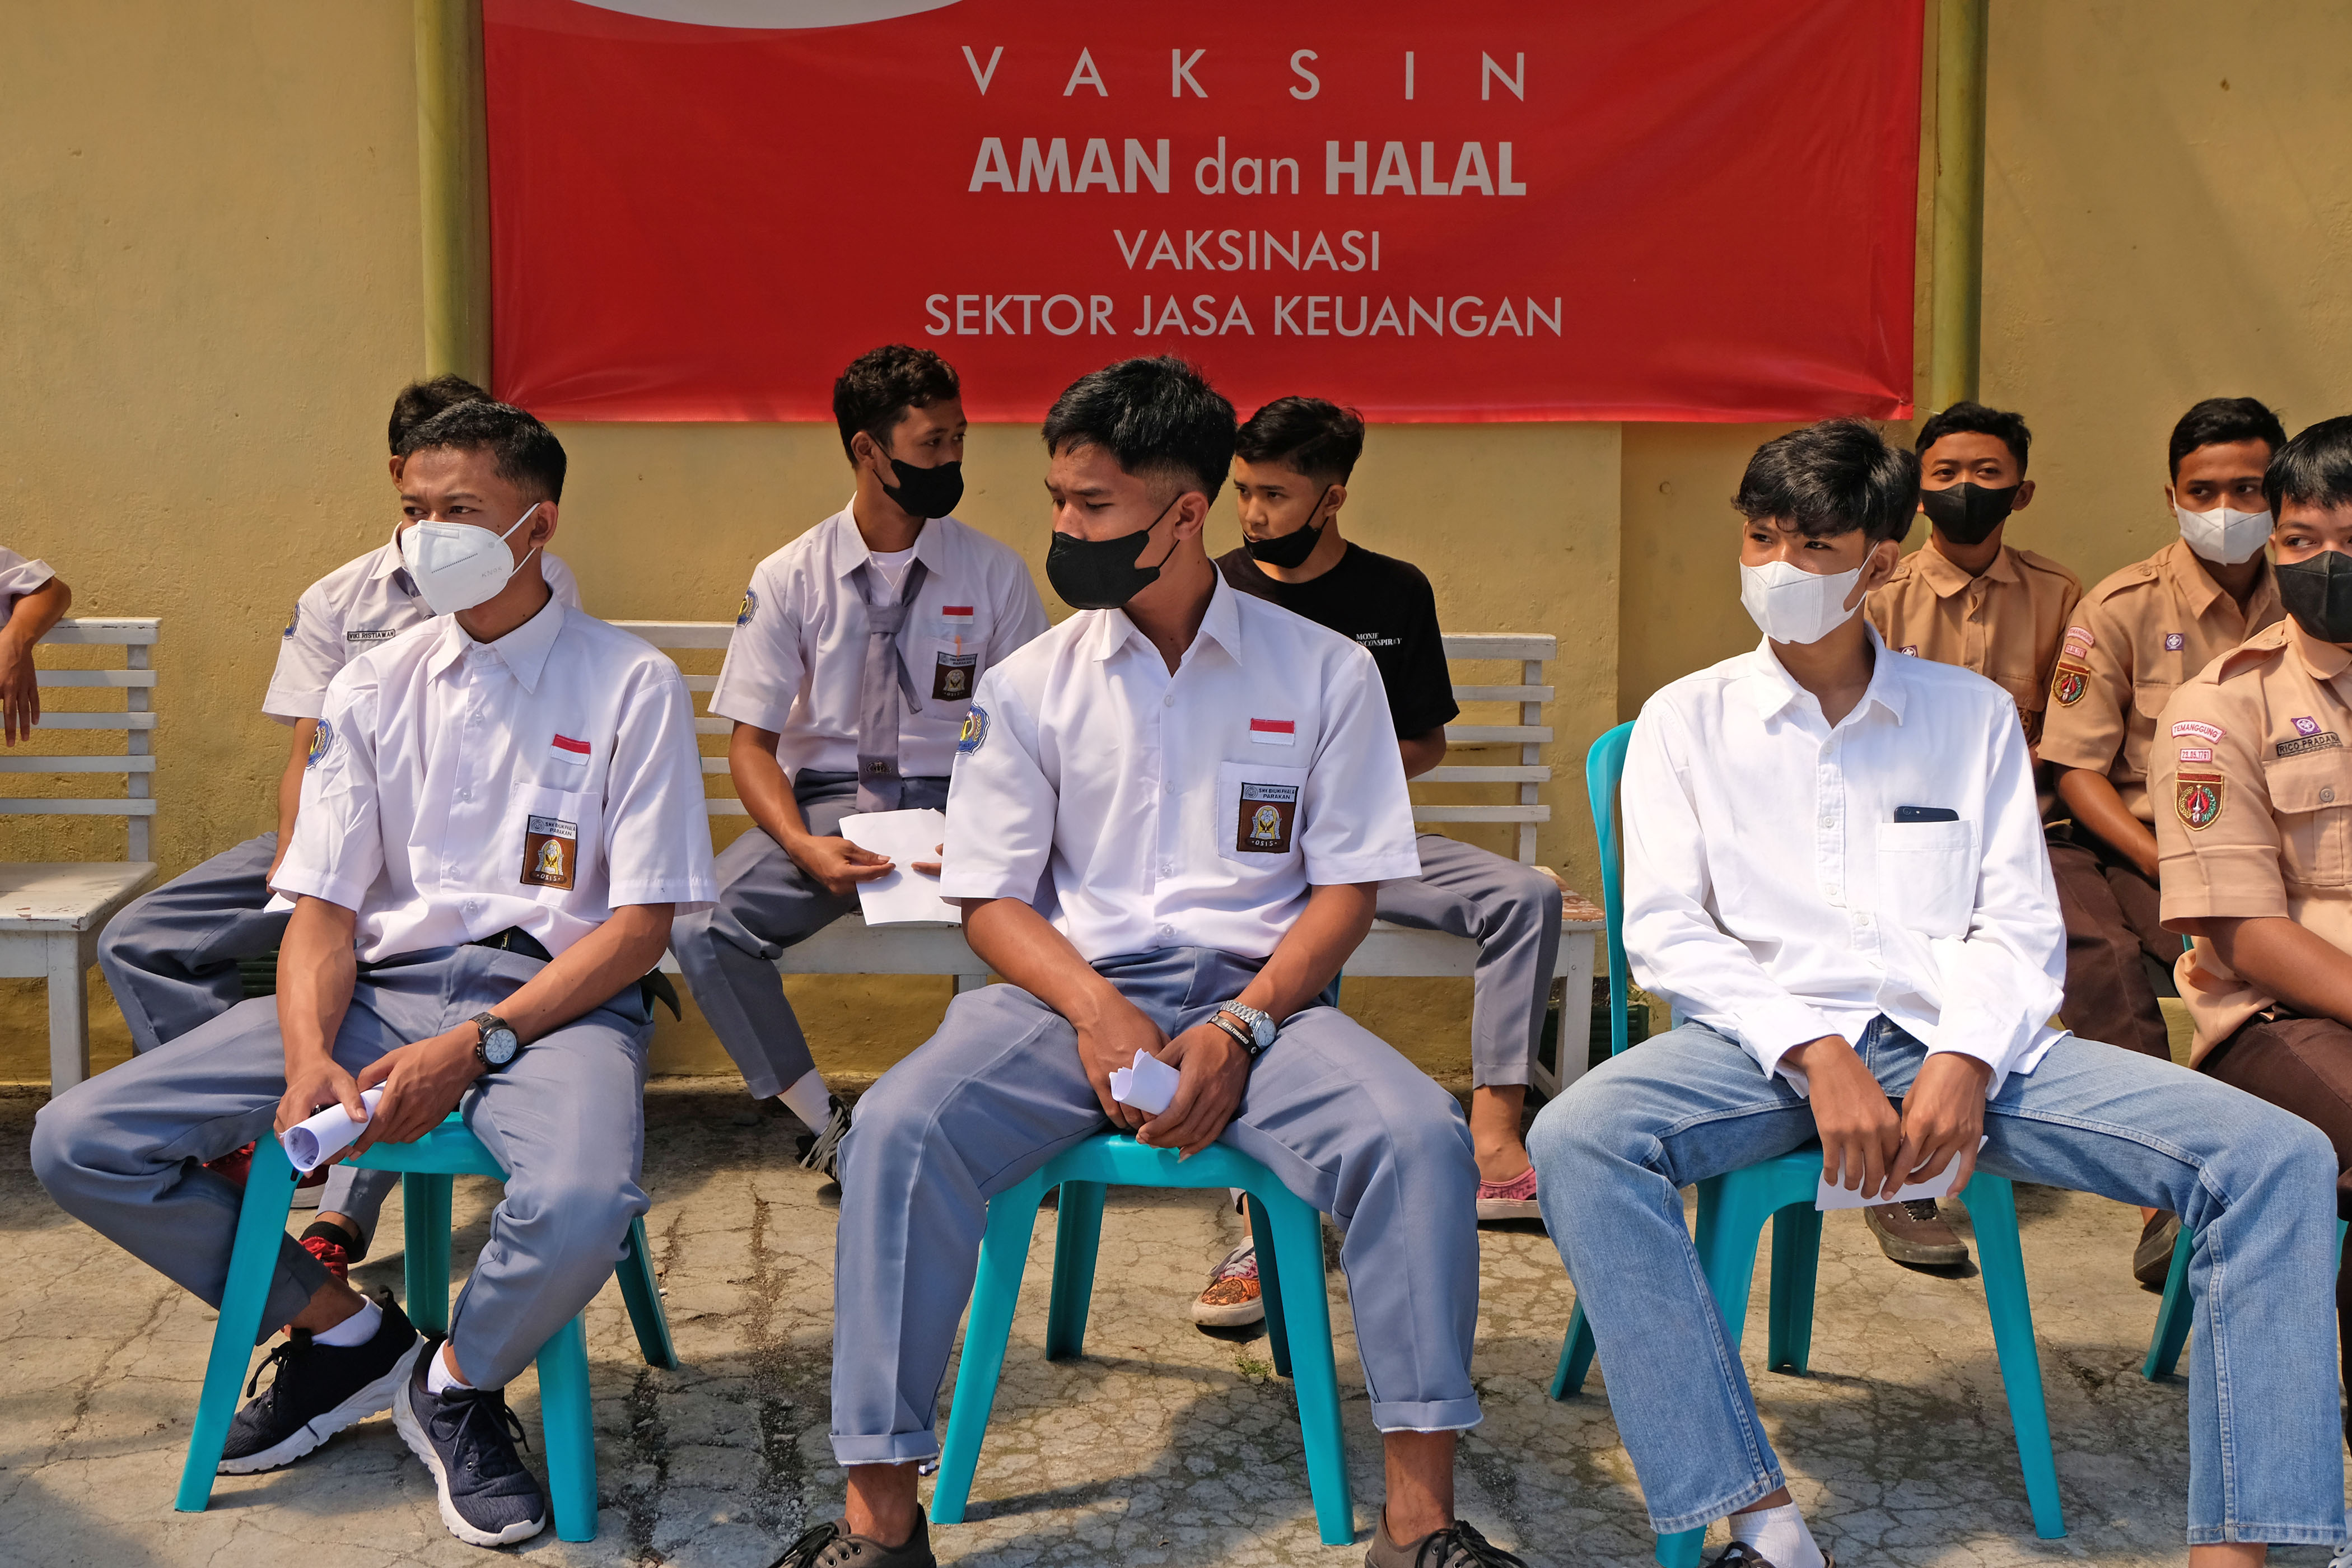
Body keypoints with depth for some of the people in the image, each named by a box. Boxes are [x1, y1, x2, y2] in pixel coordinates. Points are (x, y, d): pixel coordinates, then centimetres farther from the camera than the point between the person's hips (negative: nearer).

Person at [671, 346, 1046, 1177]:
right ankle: (827, 1125, -7)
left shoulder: (994, 571, 4)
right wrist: (802, 844, -20)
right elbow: (751, 742, 0)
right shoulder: (789, 578, 1)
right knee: (699, 928, -26)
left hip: (954, 797, 0)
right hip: (826, 798, 0)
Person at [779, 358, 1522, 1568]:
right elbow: (990, 898, 6)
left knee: (1419, 1136, -29)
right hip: (1072, 989, 1)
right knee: (898, 1128, -27)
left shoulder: (1324, 672, 4)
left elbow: (1347, 890, 3)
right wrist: (1098, 1011, -14)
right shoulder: (1030, 684, 7)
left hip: (1261, 996, -1)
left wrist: (1239, 1031, -14)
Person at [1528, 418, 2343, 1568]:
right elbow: (1664, 933, 1)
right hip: (1768, 1038, -1)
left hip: (1959, 1039, 2)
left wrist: (1964, 1059, -13)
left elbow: (2021, 928, 9)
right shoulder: (1687, 719, 12)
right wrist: (1816, 1055, -15)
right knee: (1577, 1140, -34)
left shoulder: (1972, 712, 17)